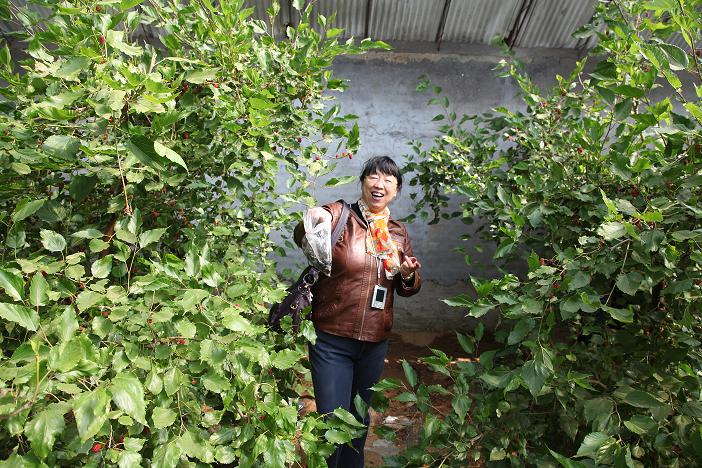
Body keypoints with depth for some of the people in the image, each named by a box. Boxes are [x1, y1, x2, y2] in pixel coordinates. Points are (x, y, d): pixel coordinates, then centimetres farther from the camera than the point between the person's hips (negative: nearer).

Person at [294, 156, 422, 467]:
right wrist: (314, 222, -42)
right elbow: (302, 238, -21)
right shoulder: (341, 216, -7)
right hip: (332, 340, -4)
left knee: (361, 417, 22)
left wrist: (409, 275, -10)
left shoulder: (398, 233, 5)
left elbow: (408, 289, 12)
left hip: (375, 342, 5)